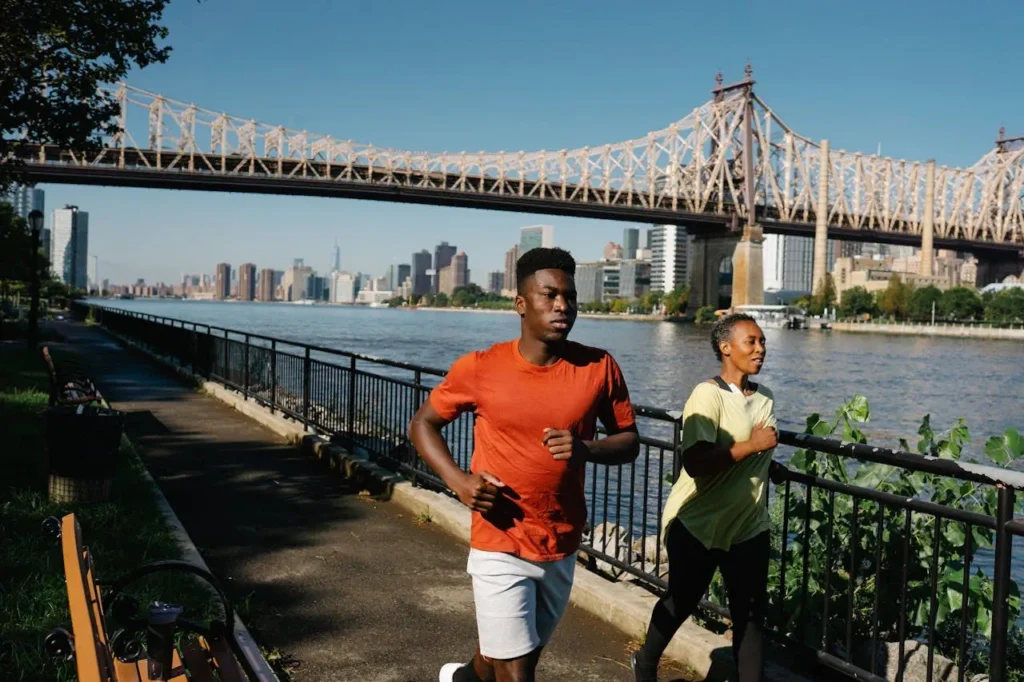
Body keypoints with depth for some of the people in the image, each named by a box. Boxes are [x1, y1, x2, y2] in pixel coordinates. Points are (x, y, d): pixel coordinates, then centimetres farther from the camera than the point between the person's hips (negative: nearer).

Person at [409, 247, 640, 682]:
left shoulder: (599, 368, -8)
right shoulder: (479, 369, -12)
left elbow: (629, 442, 2)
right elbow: (422, 424, 1)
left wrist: (586, 449, -20)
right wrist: (457, 479, -15)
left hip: (562, 548, 4)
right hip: (500, 548, -4)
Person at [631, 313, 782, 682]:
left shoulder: (766, 398, 6)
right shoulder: (708, 395, -17)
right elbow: (696, 462, -28)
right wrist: (751, 445, -25)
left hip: (748, 527, 5)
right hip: (698, 525, -5)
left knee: (751, 614, 3)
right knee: (680, 603, 13)